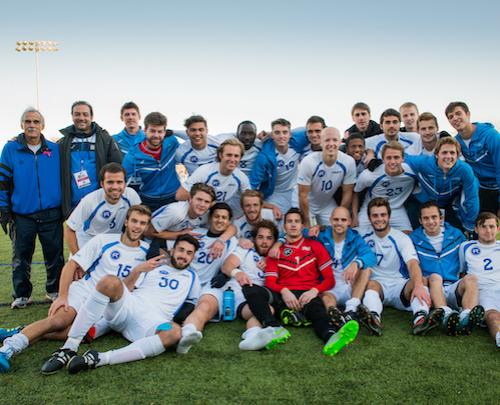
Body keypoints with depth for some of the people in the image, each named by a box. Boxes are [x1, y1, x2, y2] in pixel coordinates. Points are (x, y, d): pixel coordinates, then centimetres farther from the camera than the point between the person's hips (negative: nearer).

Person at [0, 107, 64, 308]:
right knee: (21, 257, 8)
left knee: (54, 255, 7)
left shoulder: (55, 149, 4)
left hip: (52, 214, 1)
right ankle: (21, 295, 21)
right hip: (22, 215, 0)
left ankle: (54, 290, 22)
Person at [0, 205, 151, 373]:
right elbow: (71, 265, -2)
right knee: (57, 321, -30)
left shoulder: (146, 251, 5)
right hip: (83, 291, -1)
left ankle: (23, 332, -11)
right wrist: (62, 296, -11)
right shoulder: (104, 240, -2)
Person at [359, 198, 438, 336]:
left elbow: (413, 263, -17)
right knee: (371, 284, -33)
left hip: (400, 286, 0)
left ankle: (420, 319, -56)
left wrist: (418, 286, -36)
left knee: (417, 281, -30)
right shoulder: (365, 239, 9)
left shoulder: (402, 238, 0)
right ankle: (374, 318, -61)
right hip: (377, 284, 0)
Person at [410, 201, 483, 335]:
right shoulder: (414, 239, 8)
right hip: (430, 290, -2)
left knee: (471, 278, -26)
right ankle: (446, 315, -58)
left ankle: (466, 317, -53)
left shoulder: (456, 234, 14)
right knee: (435, 277, -32)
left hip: (454, 290, 2)